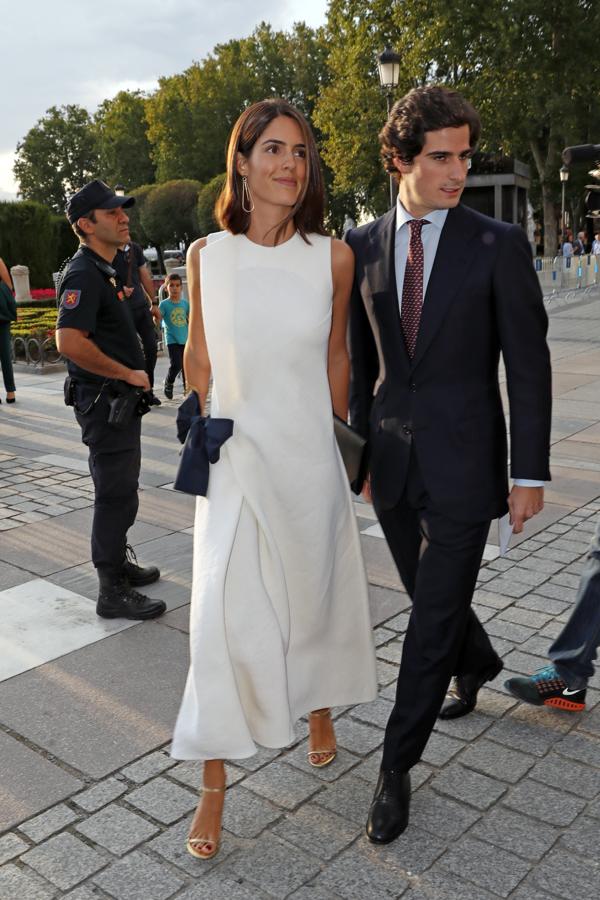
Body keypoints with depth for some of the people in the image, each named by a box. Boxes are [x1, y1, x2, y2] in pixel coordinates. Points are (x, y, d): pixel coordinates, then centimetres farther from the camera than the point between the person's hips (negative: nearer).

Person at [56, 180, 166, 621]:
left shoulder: (105, 271, 16)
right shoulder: (85, 274, -17)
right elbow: (70, 342, -29)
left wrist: (133, 375, 14)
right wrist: (128, 374, -20)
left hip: (121, 399, 10)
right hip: (105, 401, -10)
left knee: (121, 489, 20)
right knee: (115, 494, -4)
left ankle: (120, 562, 35)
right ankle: (113, 592, 5)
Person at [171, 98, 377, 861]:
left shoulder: (334, 258, -5)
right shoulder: (206, 256, -4)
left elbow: (335, 357, 7)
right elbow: (198, 356, 8)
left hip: (308, 459, 1)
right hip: (233, 461, 0)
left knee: (313, 595, 17)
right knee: (222, 617, -2)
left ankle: (319, 707, 48)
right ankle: (213, 788, 14)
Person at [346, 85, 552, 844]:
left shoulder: (499, 246, -7)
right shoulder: (363, 246, 4)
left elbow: (528, 366, -7)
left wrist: (530, 474, -9)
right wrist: (360, 446, 12)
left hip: (462, 462, -4)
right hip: (393, 460, 4)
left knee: (434, 612, 0)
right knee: (430, 593, 20)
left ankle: (396, 766, 15)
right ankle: (477, 667, 52)